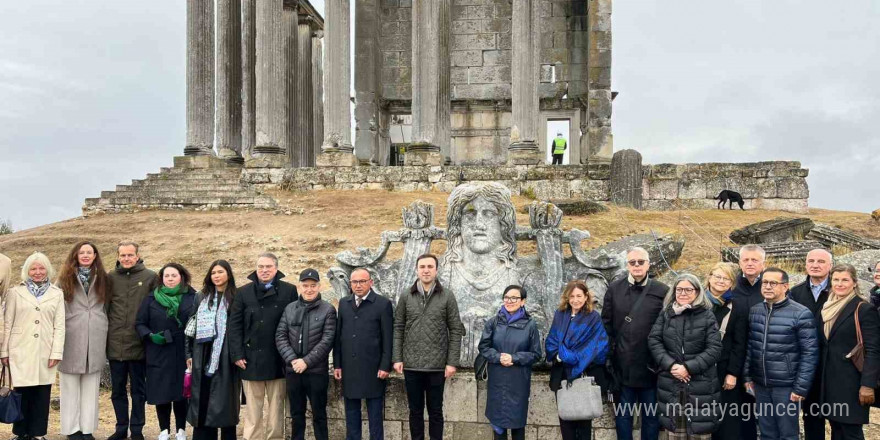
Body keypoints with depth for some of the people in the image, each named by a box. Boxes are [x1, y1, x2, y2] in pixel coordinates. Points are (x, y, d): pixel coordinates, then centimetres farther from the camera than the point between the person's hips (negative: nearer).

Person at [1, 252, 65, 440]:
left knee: (42, 394, 2)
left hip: (46, 352, 1)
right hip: (21, 351, -1)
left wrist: (57, 352, -3)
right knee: (22, 392, 1)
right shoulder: (15, 292, 7)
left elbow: (59, 326, 4)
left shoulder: (57, 294, 8)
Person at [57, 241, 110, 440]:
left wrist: (105, 333, 5)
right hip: (72, 336, -2)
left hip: (95, 338, 2)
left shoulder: (102, 278, 12)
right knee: (71, 384, 1)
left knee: (91, 385, 4)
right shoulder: (66, 278, 5)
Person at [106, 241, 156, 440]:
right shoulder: (111, 278, 4)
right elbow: (104, 307, 7)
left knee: (138, 390, 8)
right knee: (118, 390, 12)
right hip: (115, 344, 2)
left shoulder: (150, 277, -2)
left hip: (139, 344, -2)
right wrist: (106, 333, 2)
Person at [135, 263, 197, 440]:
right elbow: (139, 323, 6)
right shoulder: (151, 298, 5)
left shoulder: (193, 297, 2)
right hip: (159, 355, 1)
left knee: (181, 392, 4)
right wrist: (150, 336, -12)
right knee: (161, 393, 4)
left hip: (183, 354, -1)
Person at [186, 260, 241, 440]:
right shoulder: (201, 297, 12)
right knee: (203, 400, 4)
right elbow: (191, 325, 13)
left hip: (225, 358, -3)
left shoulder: (235, 298, 1)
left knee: (225, 400, 0)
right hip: (203, 357, 3)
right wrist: (189, 354, 8)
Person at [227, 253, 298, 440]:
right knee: (252, 408, 8)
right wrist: (237, 354, -6)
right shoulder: (244, 292, 4)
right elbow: (234, 325, 2)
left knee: (276, 406, 8)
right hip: (251, 358, 1)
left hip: (277, 359, -1)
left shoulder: (289, 291, 1)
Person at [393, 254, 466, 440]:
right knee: (415, 410, 11)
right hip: (411, 365, 1)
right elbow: (398, 329, 5)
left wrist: (452, 362, -7)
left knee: (435, 411, 8)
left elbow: (456, 331, -1)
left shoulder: (447, 296, -1)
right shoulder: (405, 297, 4)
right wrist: (397, 358, -2)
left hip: (437, 365, -1)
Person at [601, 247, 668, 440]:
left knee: (651, 416, 10)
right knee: (623, 415, 11)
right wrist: (610, 350, 0)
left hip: (651, 366, -1)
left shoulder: (662, 291, 0)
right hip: (623, 366, 1)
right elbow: (606, 323, 6)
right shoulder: (614, 288, 4)